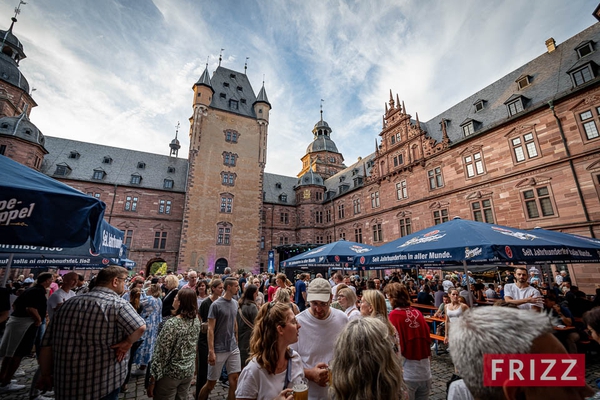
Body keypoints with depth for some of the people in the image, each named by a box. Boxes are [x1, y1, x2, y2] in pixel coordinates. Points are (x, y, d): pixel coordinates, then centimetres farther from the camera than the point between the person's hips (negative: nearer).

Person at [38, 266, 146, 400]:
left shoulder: (68, 303, 5)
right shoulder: (118, 303, -16)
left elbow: (47, 345, 9)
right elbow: (140, 327, -30)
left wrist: (46, 374, 19)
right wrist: (127, 342, -11)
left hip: (65, 383, 6)